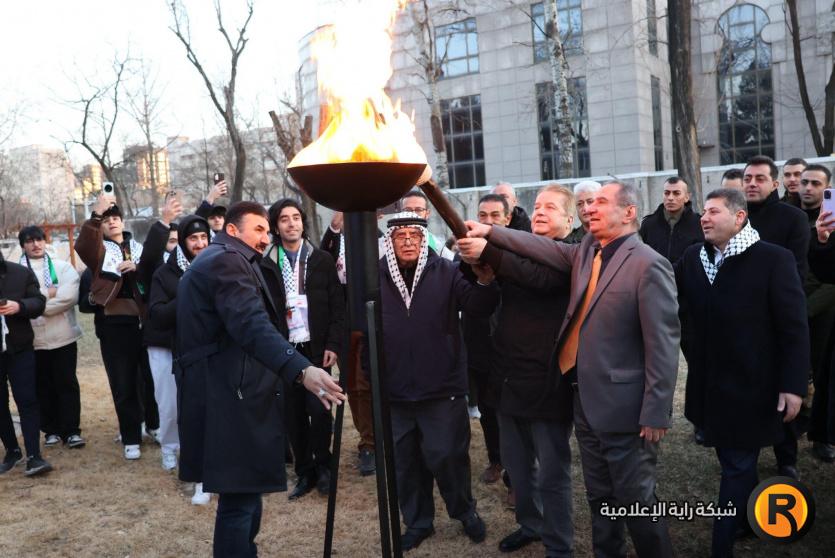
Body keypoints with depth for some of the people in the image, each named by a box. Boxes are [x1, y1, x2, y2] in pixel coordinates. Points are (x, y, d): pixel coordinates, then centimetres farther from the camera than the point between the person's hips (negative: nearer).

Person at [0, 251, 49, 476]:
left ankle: (33, 456, -3)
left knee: (27, 400, -3)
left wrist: (19, 306, -21)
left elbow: (39, 302, 0)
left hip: (19, 349, -1)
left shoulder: (21, 273, 1)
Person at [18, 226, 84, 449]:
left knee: (67, 383, 3)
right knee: (43, 386, 10)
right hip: (34, 339, 1)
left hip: (63, 336, -1)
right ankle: (51, 430, 22)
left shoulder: (62, 267, 3)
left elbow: (70, 296, -11)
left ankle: (71, 430, 8)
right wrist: (48, 293, -12)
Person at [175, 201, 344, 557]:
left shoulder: (212, 260, 23)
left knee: (243, 493, 21)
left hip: (224, 391, 11)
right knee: (240, 498, -5)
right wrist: (301, 370, -42)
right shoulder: (228, 260, -12)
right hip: (232, 395, -11)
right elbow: (253, 326, -29)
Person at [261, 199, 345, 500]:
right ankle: (304, 472, 21)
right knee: (294, 414, 6)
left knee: (318, 409, -7)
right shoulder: (266, 264, 3)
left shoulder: (322, 260, 4)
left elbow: (337, 306, 2)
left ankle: (322, 466, 15)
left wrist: (333, 345, -6)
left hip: (316, 347, -1)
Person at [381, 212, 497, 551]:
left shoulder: (446, 272, -4)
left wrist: (484, 281, -34)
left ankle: (465, 512, 34)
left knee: (446, 456, 7)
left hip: (441, 389, -2)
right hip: (394, 392, 3)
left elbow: (480, 307, -15)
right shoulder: (375, 278, 0)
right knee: (404, 461, 16)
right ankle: (417, 522, 36)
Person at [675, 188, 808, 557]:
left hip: (750, 385, -5)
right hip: (710, 382, 5)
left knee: (737, 467, 6)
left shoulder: (774, 259, -13)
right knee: (734, 460, 19)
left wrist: (793, 385, -15)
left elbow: (795, 329, -13)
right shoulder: (693, 257, 2)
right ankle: (749, 518, 41)